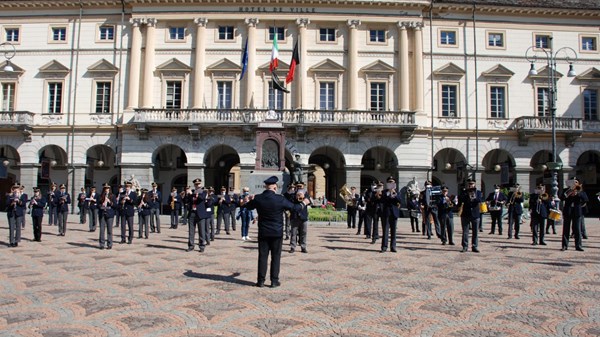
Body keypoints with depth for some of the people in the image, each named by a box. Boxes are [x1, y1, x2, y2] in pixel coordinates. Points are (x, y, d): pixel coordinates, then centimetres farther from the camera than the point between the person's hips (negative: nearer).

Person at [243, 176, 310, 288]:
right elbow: (295, 208, -4)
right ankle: (274, 281, 10)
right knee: (275, 257, 7)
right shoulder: (280, 199, -14)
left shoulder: (258, 198, -7)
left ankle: (261, 280, 12)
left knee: (263, 256, 8)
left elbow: (248, 207, 13)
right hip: (277, 232, -2)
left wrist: (251, 200, 34)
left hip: (263, 232, 2)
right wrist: (304, 203, 15)